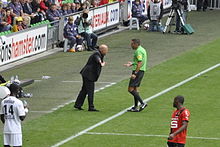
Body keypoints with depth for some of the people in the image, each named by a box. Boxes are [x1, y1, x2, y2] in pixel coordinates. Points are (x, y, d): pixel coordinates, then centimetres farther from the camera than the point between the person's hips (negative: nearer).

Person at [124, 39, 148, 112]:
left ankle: (142, 103, -13)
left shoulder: (138, 51, -15)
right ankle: (135, 107, 14)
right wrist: (132, 64, 26)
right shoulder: (142, 49, 16)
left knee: (130, 89, -10)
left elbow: (140, 63, -23)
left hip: (138, 71, -11)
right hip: (141, 71, 11)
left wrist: (135, 73, -26)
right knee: (135, 89, 13)